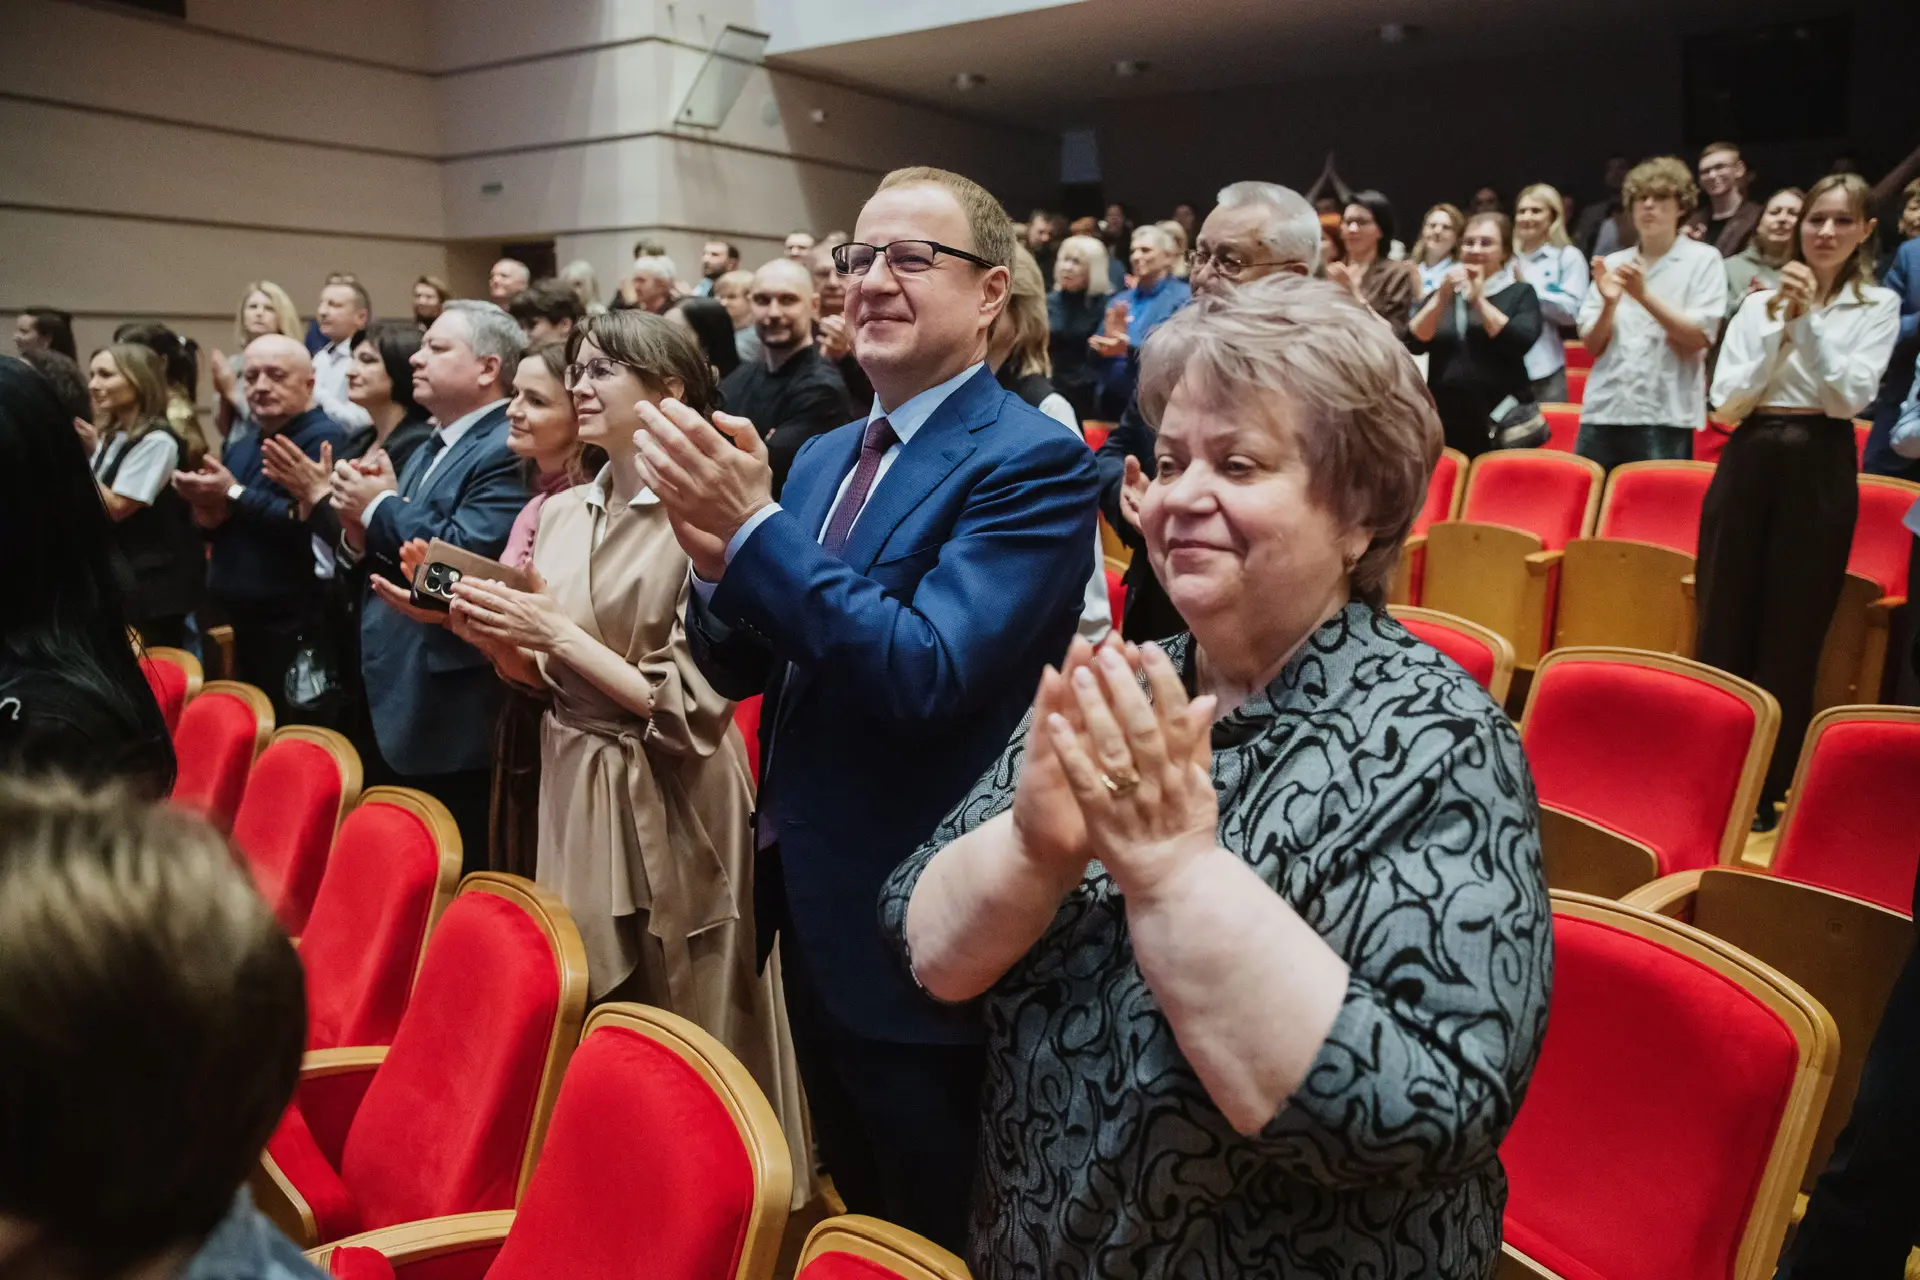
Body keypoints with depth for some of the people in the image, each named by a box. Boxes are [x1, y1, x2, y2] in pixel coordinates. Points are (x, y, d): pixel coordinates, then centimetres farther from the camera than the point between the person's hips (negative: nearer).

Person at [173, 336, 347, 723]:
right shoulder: (239, 446, 18)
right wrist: (208, 514, -1)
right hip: (244, 625, 9)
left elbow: (312, 523, -25)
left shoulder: (324, 438, -11)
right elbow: (226, 530, 21)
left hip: (297, 632, -9)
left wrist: (234, 495, -17)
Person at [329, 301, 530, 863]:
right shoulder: (426, 451, 16)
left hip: (449, 723, -9)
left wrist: (381, 505, -11)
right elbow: (386, 558, 19)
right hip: (390, 706, 10)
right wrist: (359, 529, -3)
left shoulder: (509, 452, -15)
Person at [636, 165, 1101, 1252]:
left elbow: (928, 674, -26)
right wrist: (717, 559, -14)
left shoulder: (1033, 462, -16)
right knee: (856, 1216, 26)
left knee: (937, 1244, 14)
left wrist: (754, 527, -27)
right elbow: (740, 670, 7)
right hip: (812, 906, 8)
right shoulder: (821, 458, 8)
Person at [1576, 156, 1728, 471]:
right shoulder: (1611, 264, 13)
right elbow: (1592, 345, 9)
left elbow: (1699, 338, -6)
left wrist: (1644, 295, -16)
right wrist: (1609, 303, -10)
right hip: (1603, 412, 3)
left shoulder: (1703, 259, 5)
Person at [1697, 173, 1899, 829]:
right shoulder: (1759, 301, 8)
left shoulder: (1878, 305, 5)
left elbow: (1848, 398, -10)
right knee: (1723, 629, 5)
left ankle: (1767, 788, 15)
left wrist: (1809, 319, -15)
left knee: (1792, 640, 3)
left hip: (1818, 472, -1)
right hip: (1748, 464, 2)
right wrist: (1777, 329, -11)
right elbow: (1725, 405, -2)